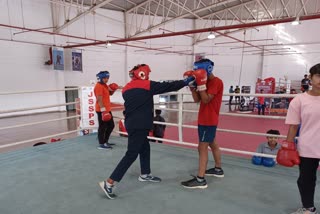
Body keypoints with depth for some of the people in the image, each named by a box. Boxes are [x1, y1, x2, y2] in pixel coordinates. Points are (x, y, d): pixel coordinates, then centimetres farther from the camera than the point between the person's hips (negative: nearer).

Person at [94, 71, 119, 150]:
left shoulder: (105, 85, 15)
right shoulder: (99, 86, -15)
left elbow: (109, 94, 27)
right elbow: (99, 99, -22)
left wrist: (112, 90, 6)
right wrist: (103, 110, -26)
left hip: (107, 109, 10)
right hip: (102, 110, -10)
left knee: (111, 125, 16)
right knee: (103, 127, -3)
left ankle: (105, 141, 27)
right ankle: (101, 144, 7)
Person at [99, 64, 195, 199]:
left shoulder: (127, 88, 12)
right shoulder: (146, 85, -9)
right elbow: (167, 86, -5)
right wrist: (186, 81, 5)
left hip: (132, 124, 9)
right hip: (139, 126, -9)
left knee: (145, 148, 23)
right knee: (131, 154, -5)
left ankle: (145, 174, 37)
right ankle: (109, 183, -4)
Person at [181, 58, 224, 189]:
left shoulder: (217, 82, -14)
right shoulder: (207, 82, 14)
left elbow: (206, 100, -22)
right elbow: (197, 100, 7)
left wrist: (201, 84, -22)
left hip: (208, 121, -10)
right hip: (205, 120, 10)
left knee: (202, 148, -11)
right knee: (213, 144, 19)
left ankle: (200, 180, -8)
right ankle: (218, 170, 35)